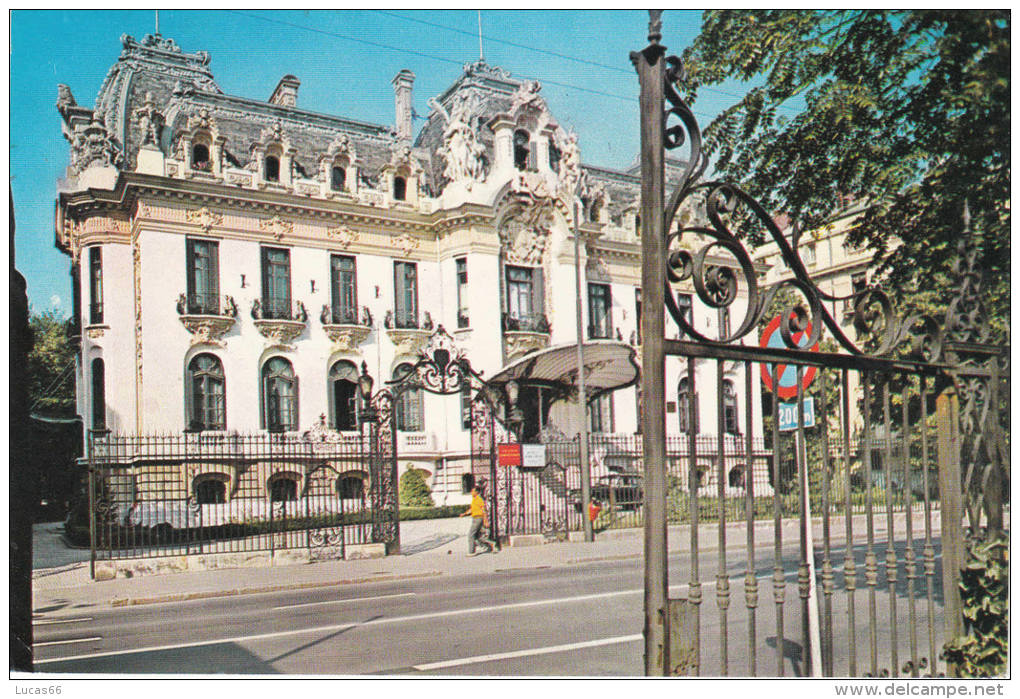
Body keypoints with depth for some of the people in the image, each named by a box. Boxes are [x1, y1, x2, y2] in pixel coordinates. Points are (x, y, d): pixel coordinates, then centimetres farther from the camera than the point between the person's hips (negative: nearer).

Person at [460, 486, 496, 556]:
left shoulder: (479, 500, -15)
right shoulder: (474, 499, 14)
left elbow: (484, 511, -16)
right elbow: (471, 509, 22)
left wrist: (486, 521, -18)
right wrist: (465, 514, 8)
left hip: (478, 518, -10)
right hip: (475, 519, 10)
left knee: (471, 535, -6)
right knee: (477, 536, 12)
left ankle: (471, 552, -1)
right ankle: (490, 543, 17)